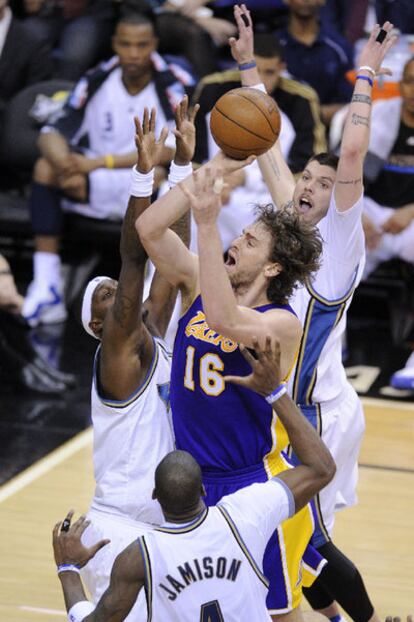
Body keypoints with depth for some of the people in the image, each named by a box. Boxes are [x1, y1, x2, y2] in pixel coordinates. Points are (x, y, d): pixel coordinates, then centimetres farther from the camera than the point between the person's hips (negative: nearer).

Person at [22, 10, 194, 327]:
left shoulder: (174, 85, -11)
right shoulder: (97, 81, 0)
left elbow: (169, 150, -22)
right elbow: (53, 133, -5)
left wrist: (100, 162, -28)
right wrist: (64, 161, -30)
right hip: (95, 187, 4)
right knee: (46, 167, -22)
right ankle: (46, 286, -26)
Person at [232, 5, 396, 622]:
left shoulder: (340, 239, -12)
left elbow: (352, 155, -25)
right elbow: (266, 144, 10)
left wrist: (365, 74, -21)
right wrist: (248, 64, 11)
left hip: (320, 412, -7)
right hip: (279, 407, 7)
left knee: (306, 537, -3)